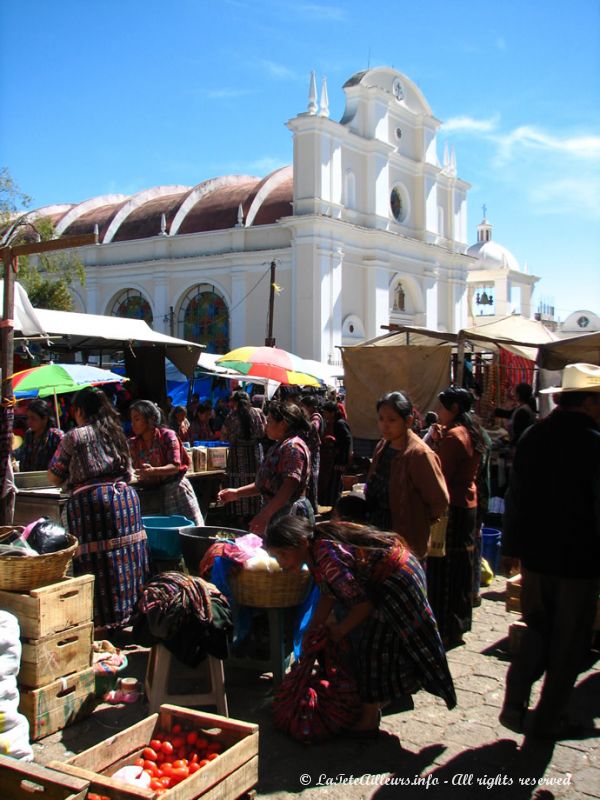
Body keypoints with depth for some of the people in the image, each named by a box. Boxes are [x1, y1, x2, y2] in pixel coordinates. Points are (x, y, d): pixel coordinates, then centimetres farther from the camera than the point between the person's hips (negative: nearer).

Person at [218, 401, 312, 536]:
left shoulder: (293, 446, -14)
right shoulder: (278, 446, 19)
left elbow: (289, 486, -24)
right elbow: (266, 483, 24)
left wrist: (265, 514, -27)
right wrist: (237, 493, 15)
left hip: (289, 515, -10)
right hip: (274, 512, 10)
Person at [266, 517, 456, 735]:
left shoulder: (328, 557, -33)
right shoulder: (315, 550, -4)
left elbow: (363, 603, -27)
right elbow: (328, 594, 6)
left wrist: (339, 630, -12)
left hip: (398, 580, -9)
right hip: (381, 581, 9)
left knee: (373, 646, -3)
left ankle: (368, 720, 11)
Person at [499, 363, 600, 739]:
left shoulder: (532, 437, 2)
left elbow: (515, 496, 7)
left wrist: (514, 546, 14)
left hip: (536, 554, 5)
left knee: (538, 630, 19)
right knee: (568, 641, 11)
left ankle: (515, 701, 10)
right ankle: (549, 716, 22)